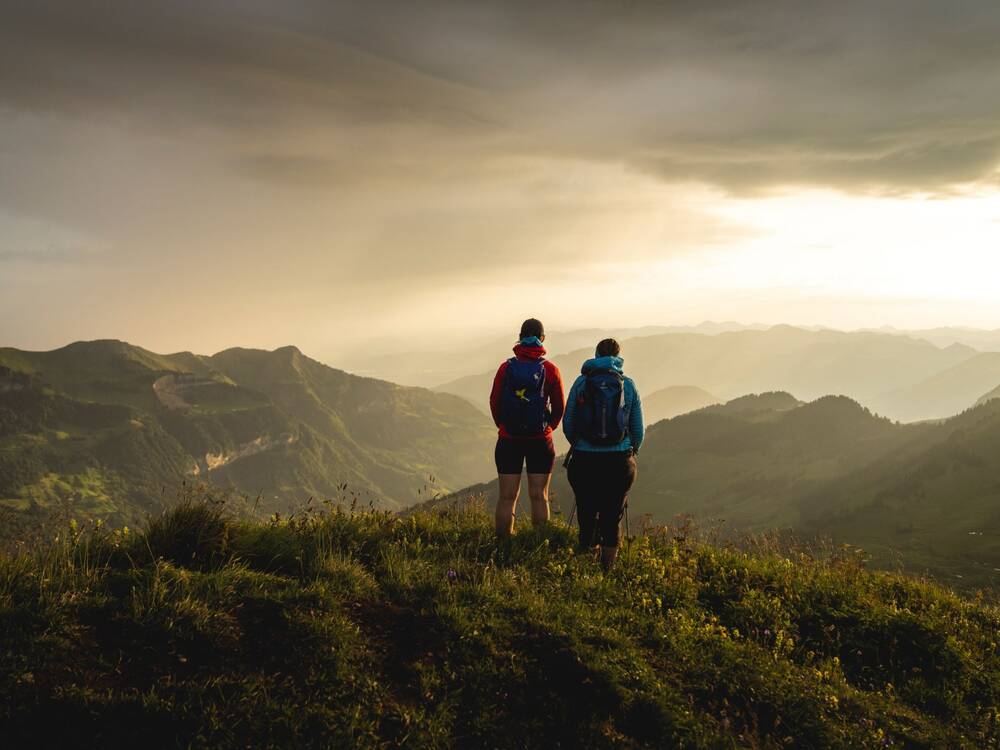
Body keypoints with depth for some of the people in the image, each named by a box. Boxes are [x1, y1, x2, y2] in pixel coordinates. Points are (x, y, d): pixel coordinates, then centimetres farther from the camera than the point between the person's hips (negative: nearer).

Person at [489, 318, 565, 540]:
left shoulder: (506, 367, -4)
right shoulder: (550, 370, -4)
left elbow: (494, 402, 0)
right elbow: (559, 406, 2)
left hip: (508, 440, 0)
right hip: (540, 440, 0)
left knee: (507, 496, 5)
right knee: (539, 496, 7)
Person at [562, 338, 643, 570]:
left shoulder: (582, 382, 1)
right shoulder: (628, 385, 1)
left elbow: (568, 424, 3)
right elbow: (638, 430, 4)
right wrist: (632, 453, 23)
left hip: (584, 461, 0)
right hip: (619, 462, 0)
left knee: (586, 515, 16)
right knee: (612, 519, 10)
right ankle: (607, 566, 10)